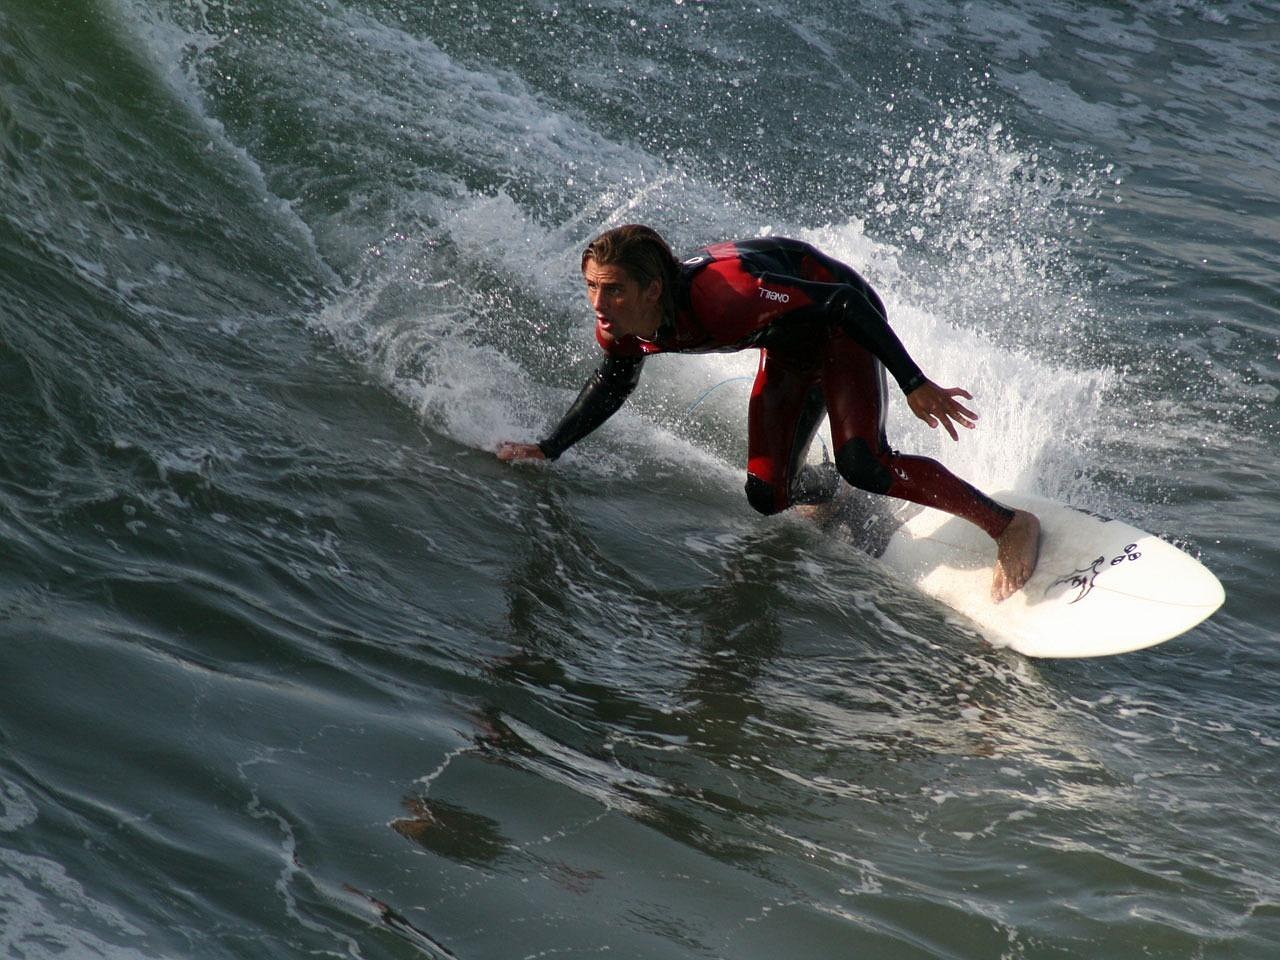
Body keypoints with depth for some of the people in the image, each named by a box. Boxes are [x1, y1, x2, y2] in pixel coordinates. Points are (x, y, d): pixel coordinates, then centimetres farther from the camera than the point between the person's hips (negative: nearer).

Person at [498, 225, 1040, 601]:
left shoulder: (720, 296, -41)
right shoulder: (620, 329, -20)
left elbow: (844, 302, -34)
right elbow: (614, 383, 6)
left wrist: (915, 386, -32)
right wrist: (548, 450, -3)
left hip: (840, 316, -7)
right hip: (790, 347, 7)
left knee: (861, 465, -26)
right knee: (768, 496, 1)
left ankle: (1010, 526, -13)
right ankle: (860, 495, 34)